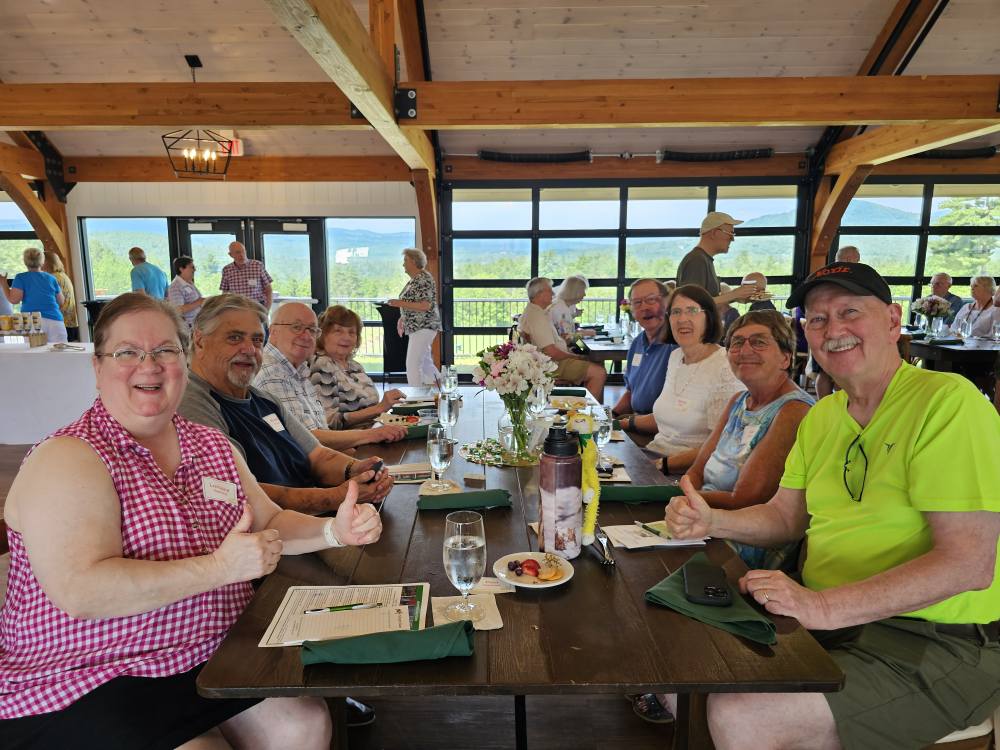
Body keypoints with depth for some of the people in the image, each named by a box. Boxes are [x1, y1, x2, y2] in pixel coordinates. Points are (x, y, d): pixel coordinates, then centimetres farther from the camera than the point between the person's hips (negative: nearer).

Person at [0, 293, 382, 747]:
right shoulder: (68, 459, -13)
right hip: (80, 686, -6)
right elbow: (79, 592, -24)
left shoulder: (211, 446, 8)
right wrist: (219, 568, -25)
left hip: (210, 658, 6)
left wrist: (333, 531, -7)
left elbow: (269, 523, 12)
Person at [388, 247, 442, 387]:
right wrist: (402, 318, 14)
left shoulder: (424, 279, -16)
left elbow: (425, 305, -23)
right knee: (425, 363, 17)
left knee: (413, 364, -12)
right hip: (417, 327, 10)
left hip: (423, 327, -10)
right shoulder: (414, 279, 14)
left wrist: (401, 303, -22)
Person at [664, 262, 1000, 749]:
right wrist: (710, 522, -8)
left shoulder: (947, 401, -15)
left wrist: (824, 607, -29)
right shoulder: (822, 416, 10)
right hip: (823, 618, 7)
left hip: (938, 642, -7)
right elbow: (785, 517, 12)